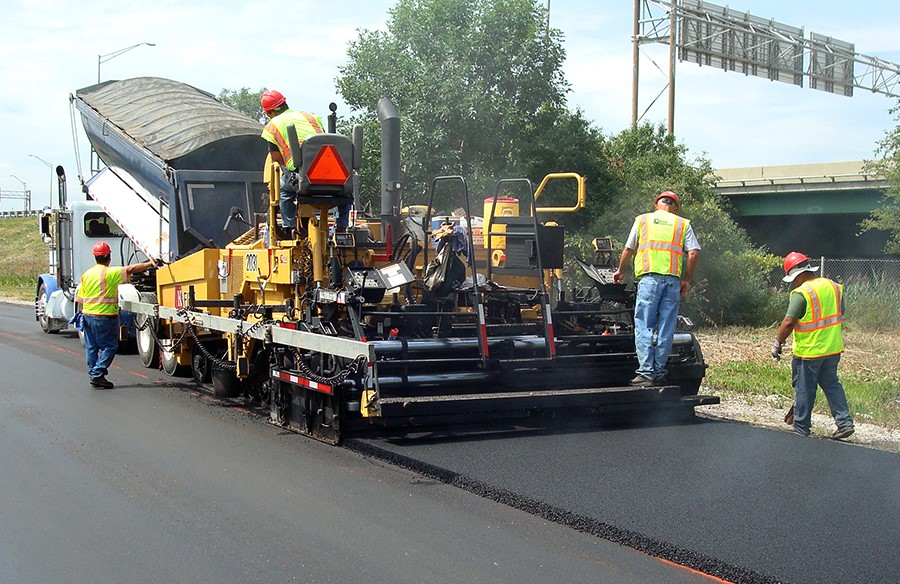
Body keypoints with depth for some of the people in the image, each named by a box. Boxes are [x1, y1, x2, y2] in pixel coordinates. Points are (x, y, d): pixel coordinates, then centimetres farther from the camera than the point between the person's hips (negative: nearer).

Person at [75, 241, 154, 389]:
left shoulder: (86, 274, 8)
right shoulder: (110, 273, -12)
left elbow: (80, 299, 12)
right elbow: (131, 269, -19)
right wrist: (150, 264, -15)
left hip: (87, 315, 7)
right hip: (105, 316, -7)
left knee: (91, 347, 12)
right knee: (109, 346, -1)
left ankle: (93, 375, 15)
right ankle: (98, 375, -8)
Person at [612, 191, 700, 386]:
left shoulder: (642, 220, 15)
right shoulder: (683, 224, 15)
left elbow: (629, 249, 19)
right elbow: (694, 253, 4)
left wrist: (620, 271, 35)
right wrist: (686, 280, 13)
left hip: (649, 277, -2)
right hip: (673, 279, 2)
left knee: (644, 326, -2)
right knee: (666, 329, 6)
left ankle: (646, 373, -10)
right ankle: (659, 373, 7)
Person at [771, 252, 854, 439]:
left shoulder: (802, 293, -18)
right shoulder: (834, 287, 5)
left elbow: (789, 322, -21)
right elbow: (840, 316, 14)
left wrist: (777, 343, -10)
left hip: (808, 351, -7)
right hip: (833, 349, 7)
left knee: (804, 390, 5)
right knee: (831, 384, 18)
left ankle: (801, 429, 14)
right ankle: (845, 422, 11)